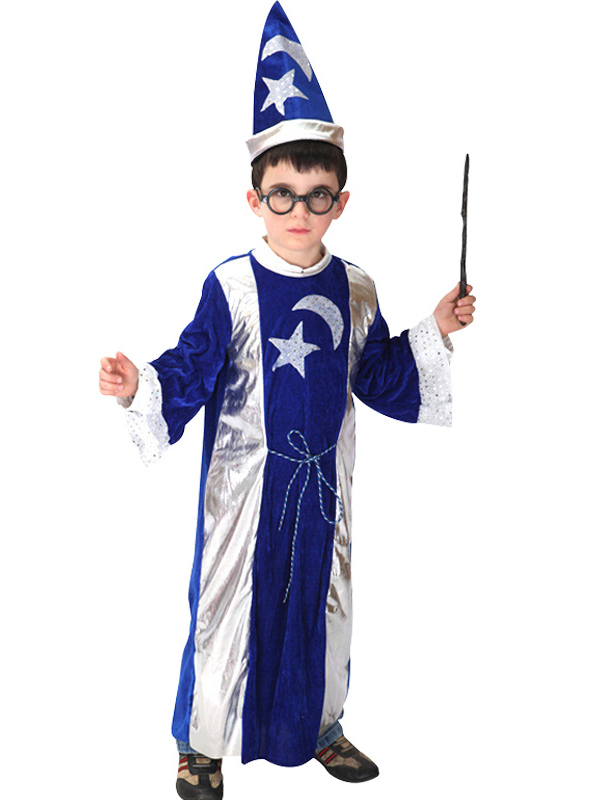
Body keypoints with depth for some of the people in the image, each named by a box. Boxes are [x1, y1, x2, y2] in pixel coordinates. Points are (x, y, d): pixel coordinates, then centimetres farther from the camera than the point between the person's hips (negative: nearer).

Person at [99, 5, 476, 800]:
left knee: (325, 601, 18)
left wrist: (434, 332, 3)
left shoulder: (354, 290, 1)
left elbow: (381, 377, 10)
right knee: (231, 603, 8)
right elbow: (192, 371, -12)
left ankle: (318, 727, 41)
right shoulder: (230, 287, -11)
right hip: (246, 479, -4)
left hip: (323, 480, 4)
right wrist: (141, 386, -30)